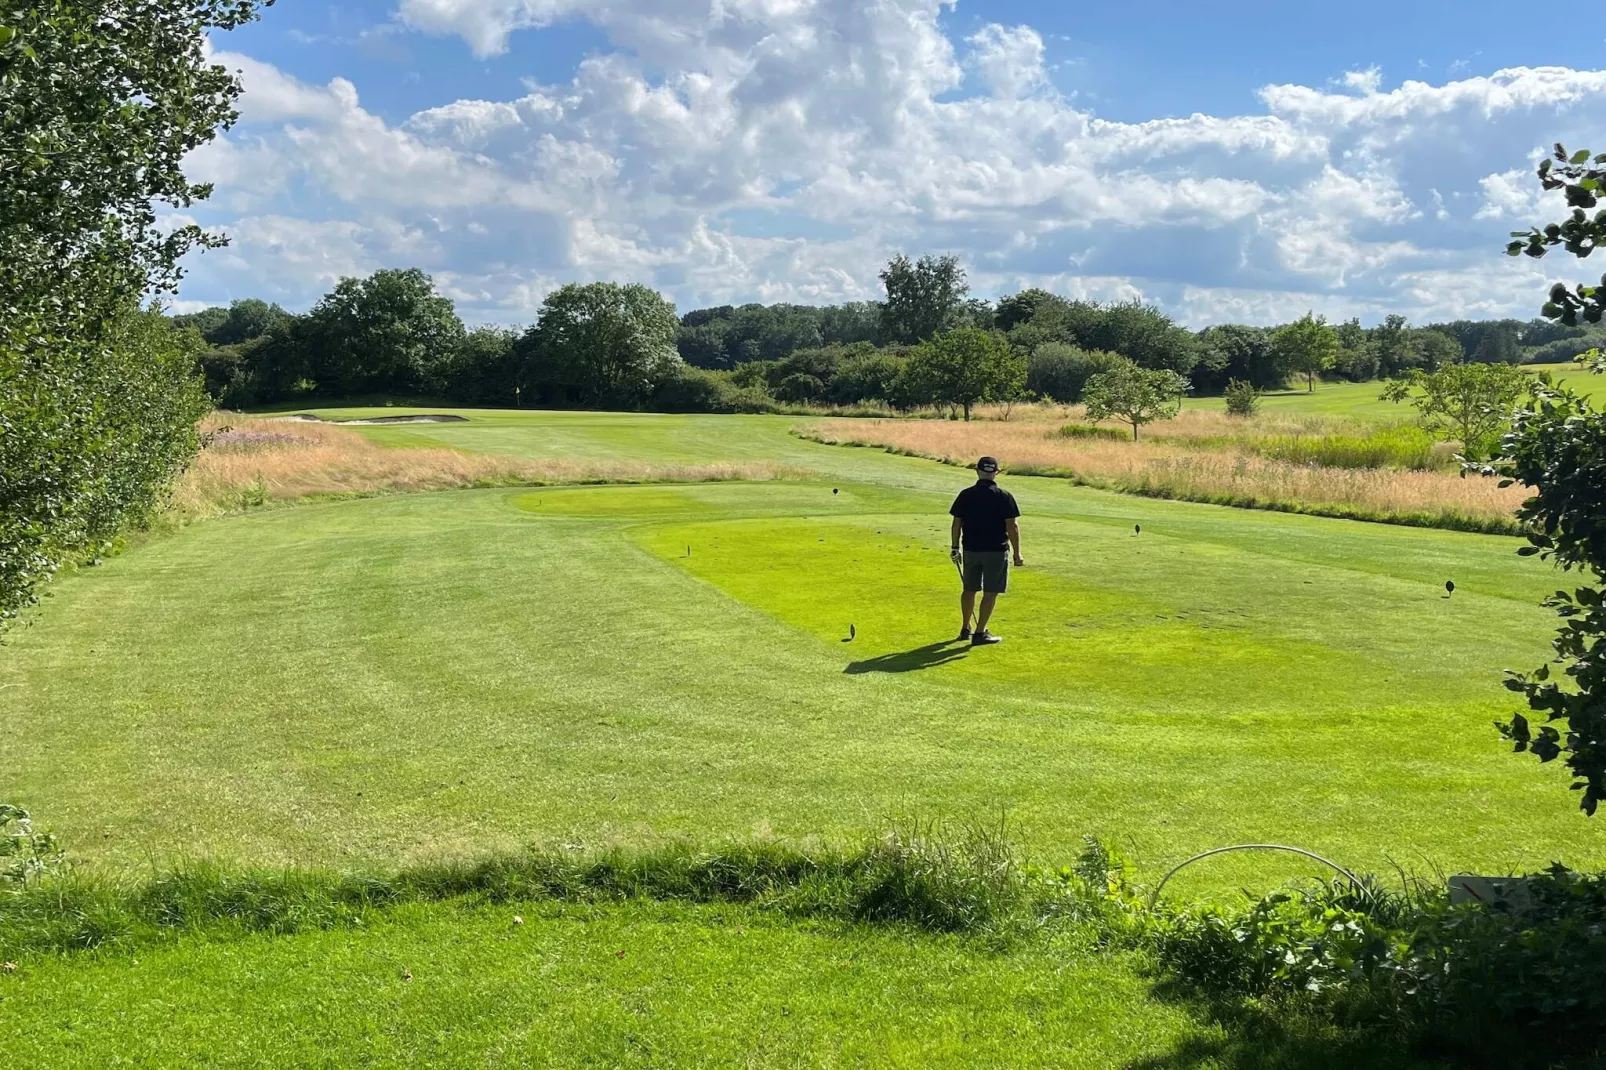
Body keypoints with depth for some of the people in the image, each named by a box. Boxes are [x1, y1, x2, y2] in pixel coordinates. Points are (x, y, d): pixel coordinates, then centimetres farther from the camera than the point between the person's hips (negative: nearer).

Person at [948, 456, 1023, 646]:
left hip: (971, 550, 3)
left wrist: (955, 547, 13)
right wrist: (1017, 554, -3)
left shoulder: (965, 495, 0)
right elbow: (1012, 527, -9)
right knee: (990, 593, 4)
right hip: (996, 551, -3)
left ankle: (965, 629, 27)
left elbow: (956, 524, 2)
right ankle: (980, 633, 3)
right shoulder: (1004, 497, -8)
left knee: (970, 590, 17)